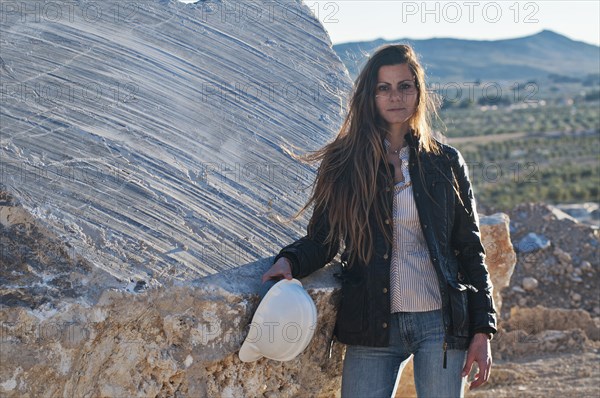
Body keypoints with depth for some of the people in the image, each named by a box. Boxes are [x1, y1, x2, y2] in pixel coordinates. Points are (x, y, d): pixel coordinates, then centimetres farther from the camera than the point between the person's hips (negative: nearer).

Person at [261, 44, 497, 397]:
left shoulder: (446, 162, 7)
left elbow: (470, 250, 8)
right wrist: (289, 262, -16)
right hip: (372, 327, 0)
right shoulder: (345, 165, 5)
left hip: (441, 324, 0)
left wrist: (482, 329, 2)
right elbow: (322, 240, 6)